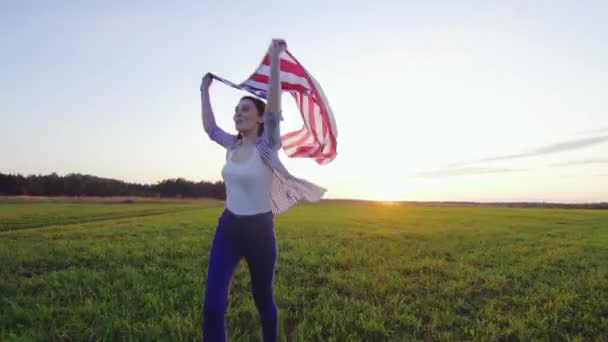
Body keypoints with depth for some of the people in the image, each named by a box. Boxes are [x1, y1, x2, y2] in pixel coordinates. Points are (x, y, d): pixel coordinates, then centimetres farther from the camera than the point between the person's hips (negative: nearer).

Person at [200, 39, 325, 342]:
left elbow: (274, 108, -28)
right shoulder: (233, 145, 5)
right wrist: (204, 90, 27)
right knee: (213, 304, -6)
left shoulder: (267, 146, -12)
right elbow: (209, 127, 22)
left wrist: (274, 58, -33)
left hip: (259, 231, -4)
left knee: (263, 300, 15)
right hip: (227, 229, 5)